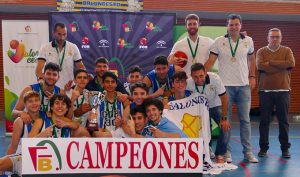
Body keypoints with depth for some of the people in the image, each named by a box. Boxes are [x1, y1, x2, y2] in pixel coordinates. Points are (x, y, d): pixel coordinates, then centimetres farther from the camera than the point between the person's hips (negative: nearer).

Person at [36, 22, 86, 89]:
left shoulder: (73, 47, 4)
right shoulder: (45, 48, -1)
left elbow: (81, 67, 8)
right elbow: (38, 70, -9)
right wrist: (41, 79, -30)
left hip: (69, 88, 1)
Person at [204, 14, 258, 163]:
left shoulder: (248, 41, 6)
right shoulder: (219, 41, 0)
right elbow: (210, 61, -3)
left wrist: (252, 76, 11)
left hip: (244, 85, 2)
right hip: (225, 85, -2)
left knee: (245, 119, 6)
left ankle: (248, 152, 14)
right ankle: (226, 151, 13)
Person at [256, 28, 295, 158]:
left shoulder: (287, 51, 8)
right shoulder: (261, 51, 6)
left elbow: (291, 64, -12)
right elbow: (260, 66, -14)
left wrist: (270, 62, -11)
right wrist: (282, 66, -10)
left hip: (283, 91, 1)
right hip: (265, 91, 0)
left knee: (283, 121, 6)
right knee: (264, 120, 4)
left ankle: (285, 148, 16)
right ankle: (263, 147, 14)